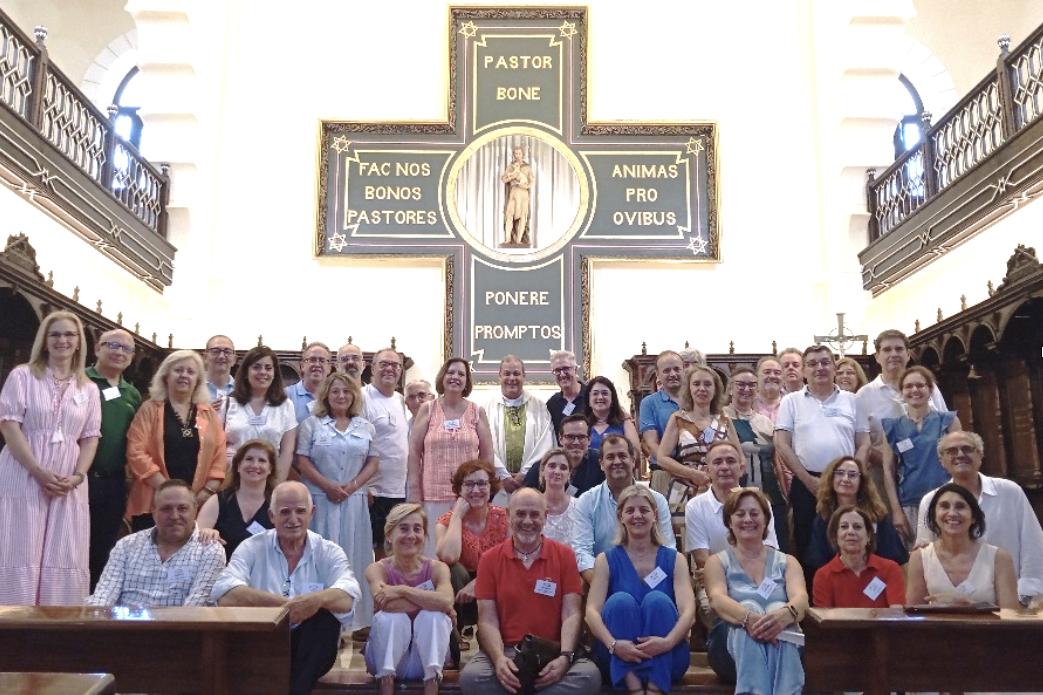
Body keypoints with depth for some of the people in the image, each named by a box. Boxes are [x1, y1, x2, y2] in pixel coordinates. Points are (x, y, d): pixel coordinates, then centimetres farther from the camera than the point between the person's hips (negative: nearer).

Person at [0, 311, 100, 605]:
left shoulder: (89, 389, 12)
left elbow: (90, 437, 10)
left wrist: (77, 476, -7)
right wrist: (39, 471, -14)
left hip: (69, 485, 3)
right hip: (24, 479, -3)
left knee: (64, 561, 2)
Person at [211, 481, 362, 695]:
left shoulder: (329, 552, 1)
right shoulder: (252, 548, 0)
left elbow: (348, 598, -19)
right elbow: (225, 595, -19)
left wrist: (317, 599, -42)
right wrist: (285, 604, -26)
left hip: (310, 647, 0)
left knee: (328, 611, -27)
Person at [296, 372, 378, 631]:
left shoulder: (365, 427, 11)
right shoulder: (312, 424, 3)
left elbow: (373, 462, 8)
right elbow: (302, 461, -3)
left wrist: (352, 486, -7)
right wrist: (328, 486, -12)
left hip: (354, 501, 3)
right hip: (320, 499, -2)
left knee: (352, 556, 5)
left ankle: (352, 617, 13)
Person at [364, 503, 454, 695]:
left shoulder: (437, 568, -5)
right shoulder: (377, 569, -8)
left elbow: (446, 601, -29)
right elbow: (386, 603, -31)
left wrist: (402, 590, -28)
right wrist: (429, 600, -24)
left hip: (425, 658, 1)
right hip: (388, 657, -1)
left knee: (432, 616, -28)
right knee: (392, 618, -30)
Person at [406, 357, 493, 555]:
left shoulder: (478, 413, 7)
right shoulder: (427, 410, 5)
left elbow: (487, 456, 9)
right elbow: (414, 452, 4)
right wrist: (414, 491, 0)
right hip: (433, 495, 0)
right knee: (433, 550, 1)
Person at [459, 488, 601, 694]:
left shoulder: (564, 555, 6)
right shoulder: (490, 560, 7)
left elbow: (571, 613, -1)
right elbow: (488, 619, 0)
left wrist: (565, 657, -19)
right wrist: (499, 658, -20)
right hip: (505, 650, -1)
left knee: (589, 675, -30)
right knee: (471, 677, -32)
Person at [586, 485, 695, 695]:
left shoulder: (674, 559, 7)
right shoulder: (606, 560, 6)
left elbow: (688, 610, -9)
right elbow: (592, 611, -9)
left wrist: (667, 642, -29)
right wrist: (613, 644, -29)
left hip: (665, 659, 0)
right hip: (618, 660, 0)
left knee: (657, 600, -24)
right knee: (620, 601, -24)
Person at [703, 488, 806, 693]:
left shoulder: (787, 562, 19)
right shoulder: (718, 562, 15)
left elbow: (800, 598, -3)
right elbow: (717, 600, -7)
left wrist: (785, 614, -30)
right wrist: (749, 618, -31)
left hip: (784, 643, 1)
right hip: (734, 641, -1)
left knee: (779, 608, -32)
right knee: (749, 606, -33)